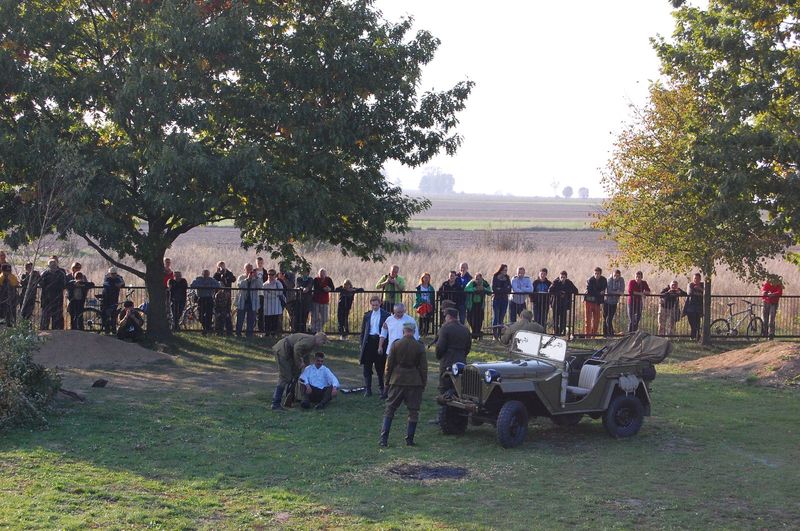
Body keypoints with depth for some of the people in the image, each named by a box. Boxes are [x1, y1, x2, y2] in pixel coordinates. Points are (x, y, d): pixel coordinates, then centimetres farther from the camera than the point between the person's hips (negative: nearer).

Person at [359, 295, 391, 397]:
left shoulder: (386, 315, 0)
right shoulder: (367, 316, 10)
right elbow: (363, 331, 13)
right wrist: (362, 344, 6)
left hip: (380, 341, -3)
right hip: (369, 342, 3)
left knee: (380, 367, 5)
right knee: (367, 367, 2)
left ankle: (382, 388, 19)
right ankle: (367, 389, 7)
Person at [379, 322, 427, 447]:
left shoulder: (396, 345, -4)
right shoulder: (420, 347, -4)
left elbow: (389, 365, -1)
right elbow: (423, 368, 0)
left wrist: (387, 381, 9)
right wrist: (423, 384, 9)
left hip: (397, 381, 0)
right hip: (414, 382, 0)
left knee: (390, 409, 7)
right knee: (413, 411, 8)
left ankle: (384, 438, 2)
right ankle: (409, 439, 8)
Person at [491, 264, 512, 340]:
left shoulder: (507, 278, 10)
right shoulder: (495, 277, 0)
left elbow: (509, 289, 2)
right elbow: (494, 289, -10)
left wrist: (499, 289, -11)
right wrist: (504, 290, -12)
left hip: (504, 299, 3)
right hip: (496, 299, -3)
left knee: (502, 318, 3)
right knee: (495, 317, -7)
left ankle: (499, 335, 6)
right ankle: (494, 335, -7)